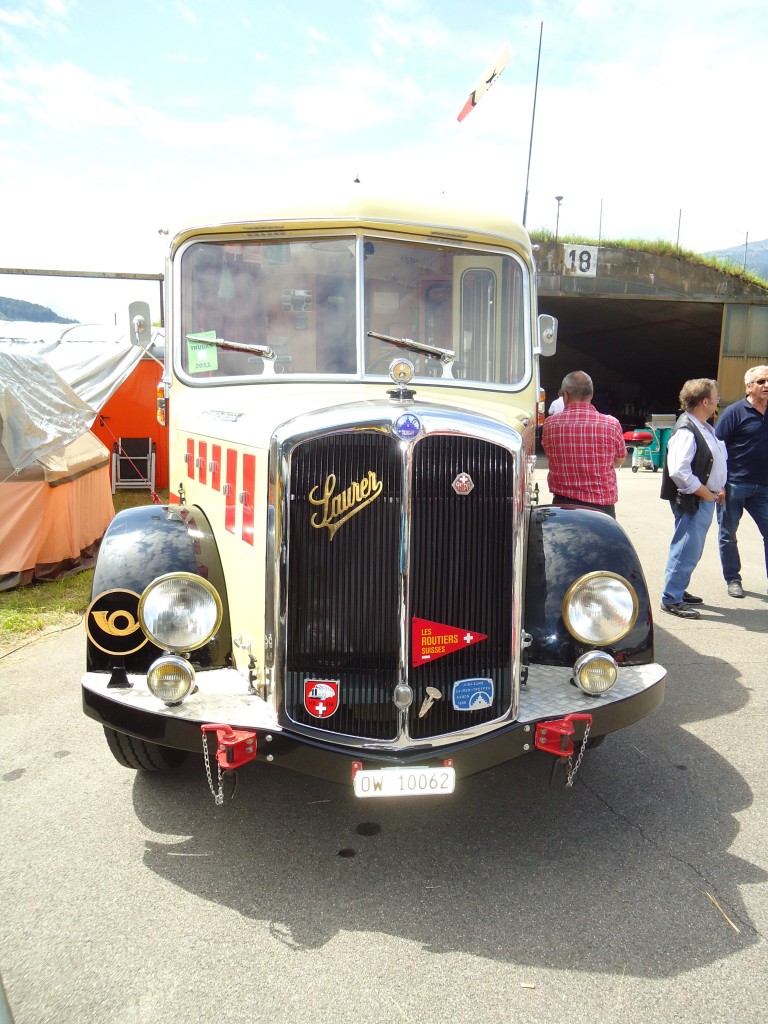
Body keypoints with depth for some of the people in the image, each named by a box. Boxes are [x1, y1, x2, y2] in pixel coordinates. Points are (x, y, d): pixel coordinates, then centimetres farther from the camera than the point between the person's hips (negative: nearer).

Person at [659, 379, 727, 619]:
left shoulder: (706, 428, 12)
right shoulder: (686, 431, -20)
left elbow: (716, 461, 24)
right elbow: (679, 472, -27)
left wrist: (720, 488, 11)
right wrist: (707, 494, -18)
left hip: (706, 500, 10)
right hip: (692, 501, -10)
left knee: (691, 550, 18)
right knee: (687, 550, -5)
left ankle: (679, 591, 31)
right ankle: (671, 599, 5)